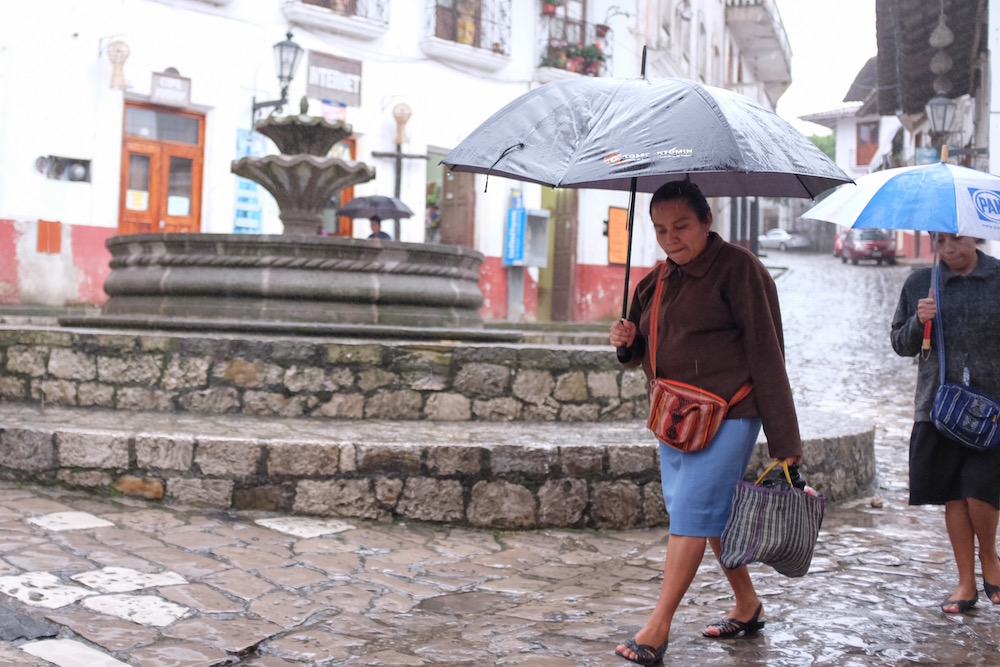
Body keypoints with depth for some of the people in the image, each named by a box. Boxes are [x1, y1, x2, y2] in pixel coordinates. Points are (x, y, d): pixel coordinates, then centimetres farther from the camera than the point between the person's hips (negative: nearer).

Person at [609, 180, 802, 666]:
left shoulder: (738, 269, -10)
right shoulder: (659, 280, 12)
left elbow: (766, 355, -13)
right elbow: (646, 354, 21)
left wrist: (784, 442, -15)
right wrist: (629, 341, -5)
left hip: (726, 415, -8)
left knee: (691, 511, -10)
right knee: (714, 514, 15)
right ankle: (748, 606, 31)